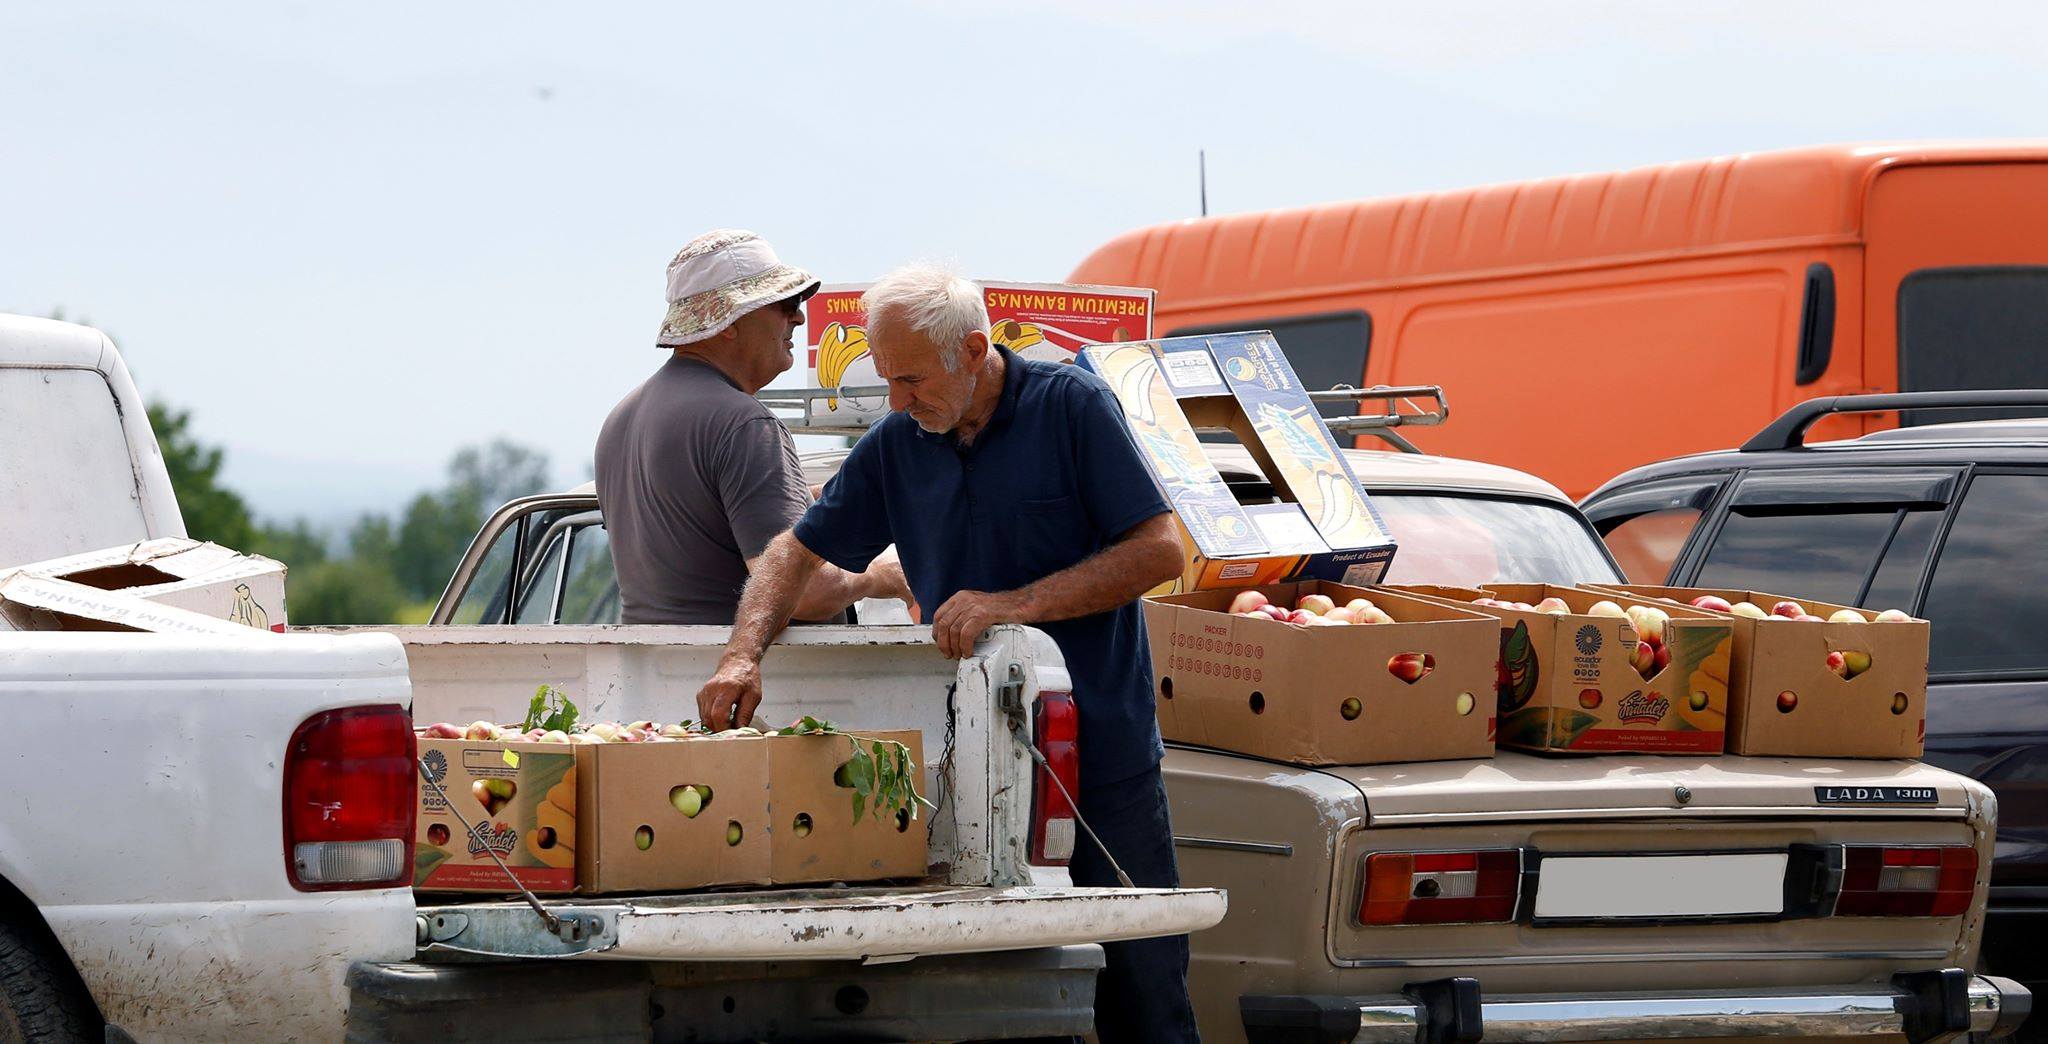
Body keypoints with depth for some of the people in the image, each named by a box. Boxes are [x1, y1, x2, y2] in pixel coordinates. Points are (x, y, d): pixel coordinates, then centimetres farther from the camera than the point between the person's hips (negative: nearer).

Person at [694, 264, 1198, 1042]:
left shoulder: (1070, 407, -7)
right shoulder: (896, 445, 6)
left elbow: (1159, 549, -12)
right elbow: (798, 551, 13)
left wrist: (1013, 605, -18)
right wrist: (743, 654, -5)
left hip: (1103, 751, -4)